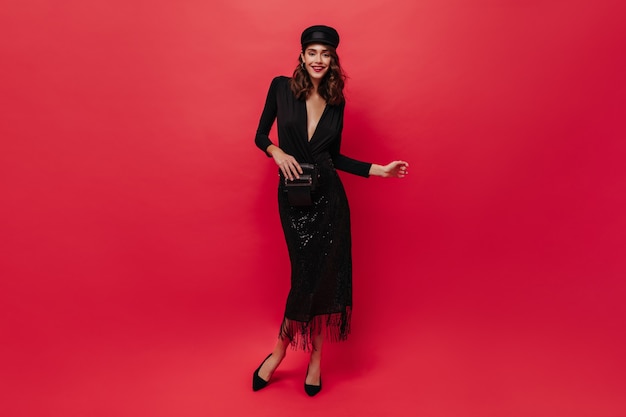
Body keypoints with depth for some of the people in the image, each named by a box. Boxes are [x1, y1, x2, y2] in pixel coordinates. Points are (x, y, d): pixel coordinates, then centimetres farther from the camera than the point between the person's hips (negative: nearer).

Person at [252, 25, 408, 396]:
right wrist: (278, 152, -15)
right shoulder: (282, 87, 1)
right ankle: (281, 350, 21)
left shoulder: (337, 101, 7)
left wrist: (380, 170, 4)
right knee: (306, 274, -3)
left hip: (329, 197, 2)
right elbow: (261, 136, 6)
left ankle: (316, 356, 23)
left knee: (328, 275, 3)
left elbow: (334, 157, 10)